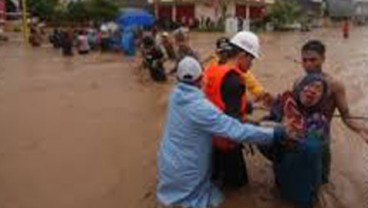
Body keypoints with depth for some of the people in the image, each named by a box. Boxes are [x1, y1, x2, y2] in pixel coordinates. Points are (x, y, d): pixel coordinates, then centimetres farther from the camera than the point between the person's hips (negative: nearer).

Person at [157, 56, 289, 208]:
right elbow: (236, 131, -33)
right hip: (184, 172, -8)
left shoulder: (176, 94, -7)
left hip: (169, 163, 8)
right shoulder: (200, 108, -32)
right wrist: (273, 134, -24)